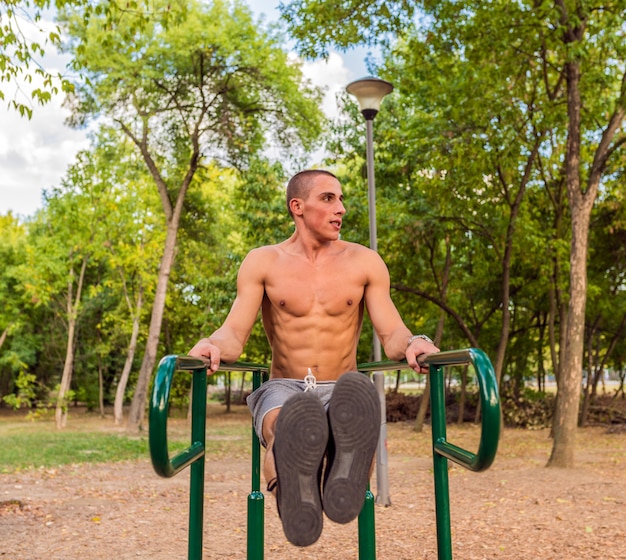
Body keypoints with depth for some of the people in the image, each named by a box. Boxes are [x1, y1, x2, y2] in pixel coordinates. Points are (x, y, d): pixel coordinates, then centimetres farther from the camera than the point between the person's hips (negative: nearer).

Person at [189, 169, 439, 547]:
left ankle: (345, 481, -67)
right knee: (286, 424, -40)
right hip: (283, 389, 0)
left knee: (359, 405, -39)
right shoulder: (263, 263, 4)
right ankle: (297, 498, -67)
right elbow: (235, 333, -3)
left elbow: (391, 335, 1)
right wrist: (215, 346, -29)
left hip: (341, 389, 1)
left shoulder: (365, 263, 6)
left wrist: (411, 344, -24)